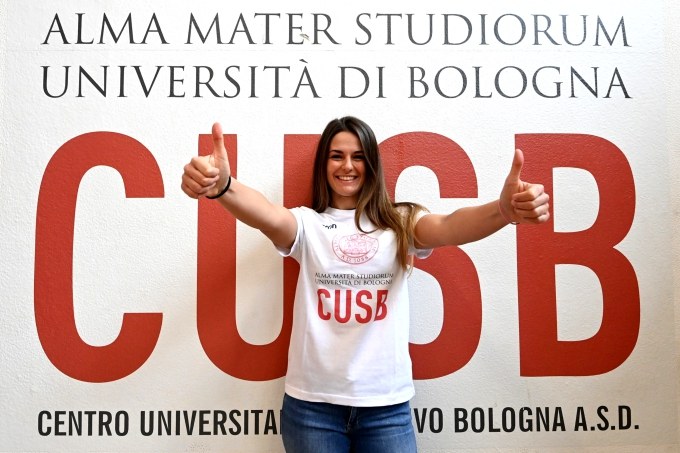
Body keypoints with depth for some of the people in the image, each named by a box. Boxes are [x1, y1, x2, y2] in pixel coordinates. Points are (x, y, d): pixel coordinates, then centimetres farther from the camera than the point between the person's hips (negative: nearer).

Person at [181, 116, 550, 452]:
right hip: (312, 401, 0)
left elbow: (449, 228, -17)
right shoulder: (307, 224, 0)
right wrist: (222, 186, -43)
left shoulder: (401, 223, 1)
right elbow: (269, 218, -21)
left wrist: (503, 210, -39)